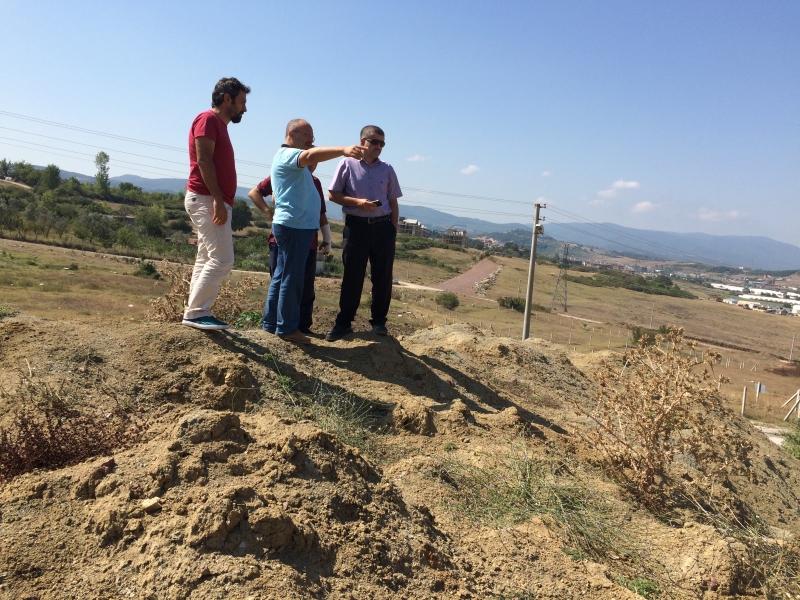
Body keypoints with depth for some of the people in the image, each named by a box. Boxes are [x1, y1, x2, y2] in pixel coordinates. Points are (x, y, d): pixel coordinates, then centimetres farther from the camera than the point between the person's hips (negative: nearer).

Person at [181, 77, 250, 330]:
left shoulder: (219, 125, 22)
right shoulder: (208, 119, -6)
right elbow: (203, 160, -17)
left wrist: (221, 201, 14)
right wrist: (218, 199, -24)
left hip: (212, 201, 10)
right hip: (206, 200, -10)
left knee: (207, 260, 9)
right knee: (222, 260, -14)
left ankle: (197, 313, 13)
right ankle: (195, 312, -9)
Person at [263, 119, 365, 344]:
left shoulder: (290, 159, 24)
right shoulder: (287, 154, -9)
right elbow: (311, 156, -33)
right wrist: (344, 150, -47)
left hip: (292, 225, 11)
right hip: (295, 225, -11)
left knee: (282, 275, 13)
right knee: (291, 278, -7)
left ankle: (271, 322, 20)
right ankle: (287, 328, -2)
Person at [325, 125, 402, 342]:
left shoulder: (387, 169, 9)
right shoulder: (347, 164, 1)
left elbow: (393, 202, 11)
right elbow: (333, 195, 0)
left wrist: (393, 229, 4)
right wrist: (357, 202, -14)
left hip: (383, 227, 3)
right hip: (356, 226, -2)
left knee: (382, 277, 6)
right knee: (352, 277, 2)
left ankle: (379, 321, 16)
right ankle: (343, 322, 11)